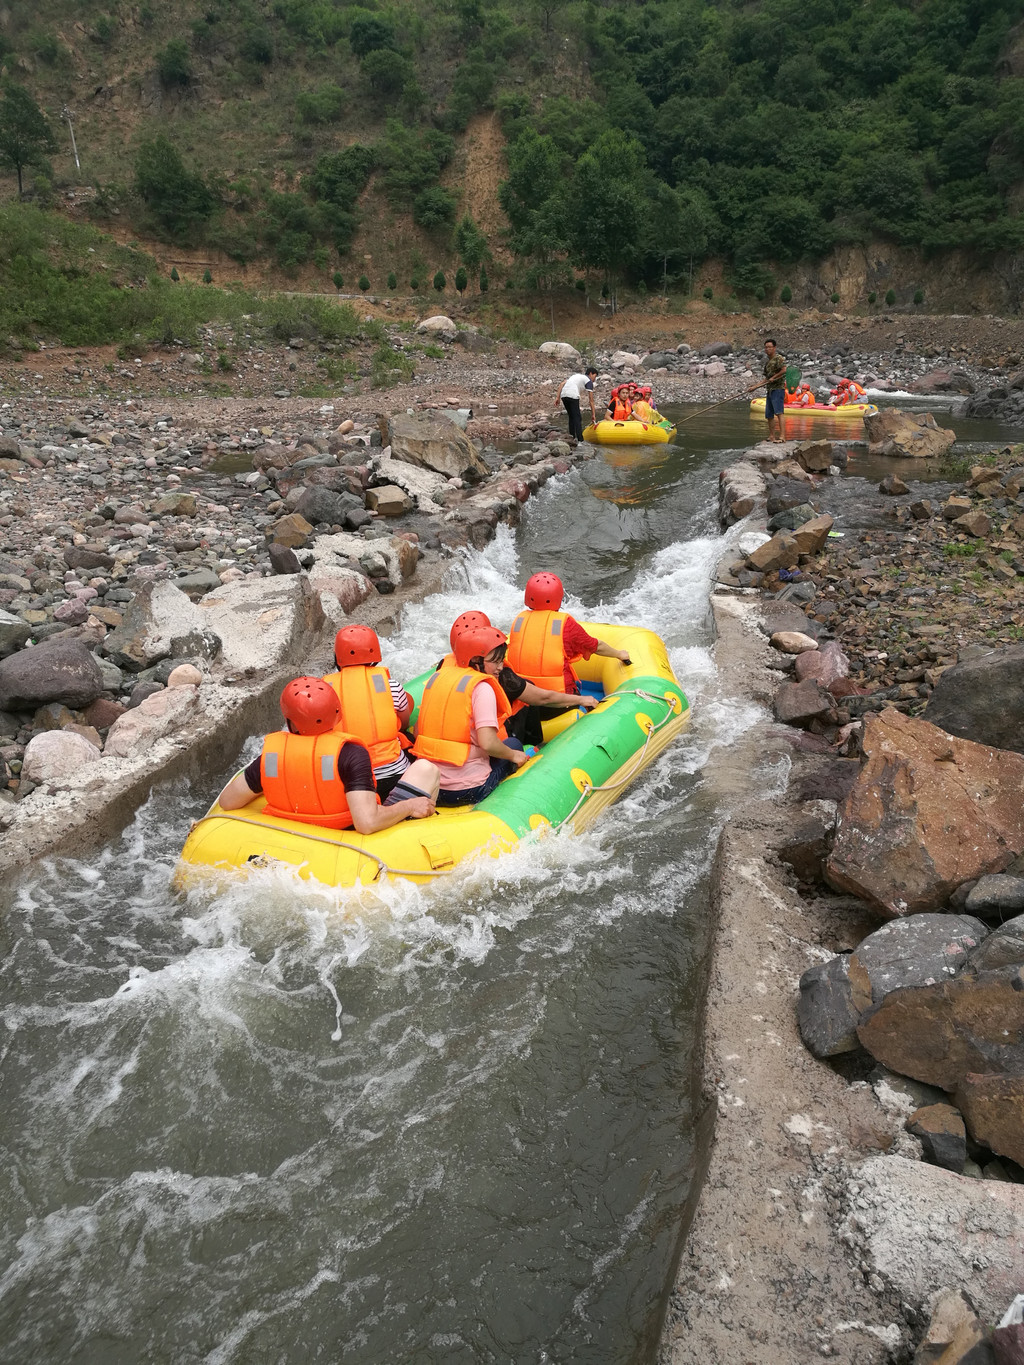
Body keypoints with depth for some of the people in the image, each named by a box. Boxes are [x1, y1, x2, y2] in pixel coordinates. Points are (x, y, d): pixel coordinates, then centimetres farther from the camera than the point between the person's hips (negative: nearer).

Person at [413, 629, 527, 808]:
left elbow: (418, 729, 10)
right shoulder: (481, 687, -12)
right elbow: (487, 743, -20)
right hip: (467, 791, -7)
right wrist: (513, 755, -2)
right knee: (513, 744, 19)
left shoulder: (437, 677, 8)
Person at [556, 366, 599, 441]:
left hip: (563, 395, 7)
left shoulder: (576, 376, 33)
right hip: (573, 396, -7)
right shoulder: (588, 381, 13)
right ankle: (580, 440, -14)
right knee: (577, 418, -6)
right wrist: (593, 414, 10)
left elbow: (562, 384, 19)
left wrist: (558, 397, 14)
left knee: (571, 416, 18)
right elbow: (591, 400, 9)